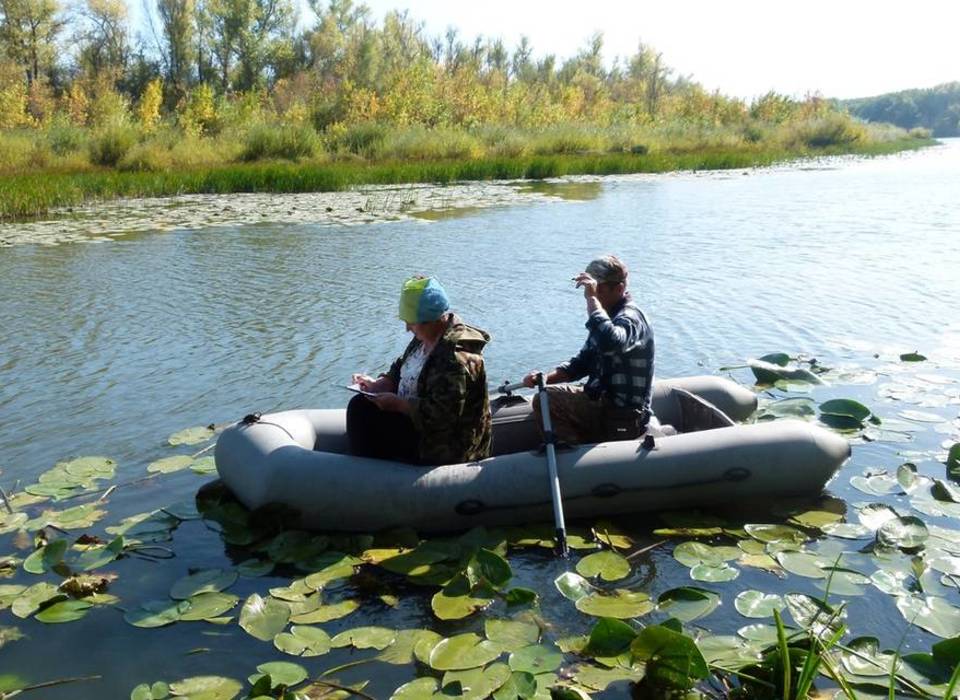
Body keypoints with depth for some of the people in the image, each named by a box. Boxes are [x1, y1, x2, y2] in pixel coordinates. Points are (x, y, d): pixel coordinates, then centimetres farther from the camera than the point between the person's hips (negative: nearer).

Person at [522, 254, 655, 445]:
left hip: (625, 418, -10)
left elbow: (610, 343, -46)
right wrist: (546, 377, -1)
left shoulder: (630, 318, -20)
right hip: (602, 402, 10)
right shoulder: (608, 314, 10)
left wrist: (592, 298, -36)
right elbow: (583, 362, 14)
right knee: (544, 399, 8)